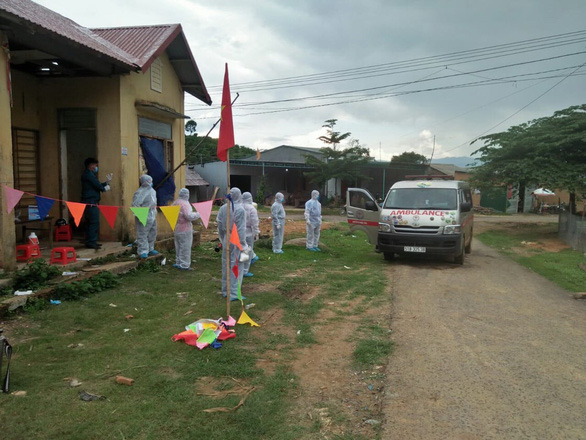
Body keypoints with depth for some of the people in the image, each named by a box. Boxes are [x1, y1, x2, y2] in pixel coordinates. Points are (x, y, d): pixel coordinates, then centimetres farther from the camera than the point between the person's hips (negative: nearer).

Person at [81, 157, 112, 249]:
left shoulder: (89, 174, 22)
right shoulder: (88, 174, -10)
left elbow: (97, 185, 20)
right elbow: (98, 185, -14)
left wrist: (107, 182, 14)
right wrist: (105, 188, 5)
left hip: (91, 202, 11)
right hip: (91, 202, -11)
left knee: (90, 222, 13)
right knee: (94, 222, -11)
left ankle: (90, 242, 18)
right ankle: (91, 242, -11)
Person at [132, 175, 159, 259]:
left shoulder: (152, 191, 12)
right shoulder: (140, 192, -15)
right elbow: (135, 205, -20)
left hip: (152, 216, 9)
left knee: (152, 233, 16)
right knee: (142, 234, -5)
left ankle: (150, 249, 28)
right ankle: (143, 252, -1)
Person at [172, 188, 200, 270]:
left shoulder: (175, 203, 8)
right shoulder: (184, 204, -18)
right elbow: (189, 216, -25)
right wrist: (198, 214, -13)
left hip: (177, 228, 8)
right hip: (185, 229, -8)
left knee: (178, 246, 18)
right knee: (185, 247, -1)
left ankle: (178, 262, 27)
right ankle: (184, 265, 3)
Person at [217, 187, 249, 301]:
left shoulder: (223, 208, 1)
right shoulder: (240, 209, -15)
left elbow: (219, 226, 7)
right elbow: (241, 229, -15)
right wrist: (243, 245, -9)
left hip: (226, 239, 6)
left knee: (226, 265, 15)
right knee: (236, 266, 0)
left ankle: (225, 291, 27)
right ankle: (234, 293, 1)